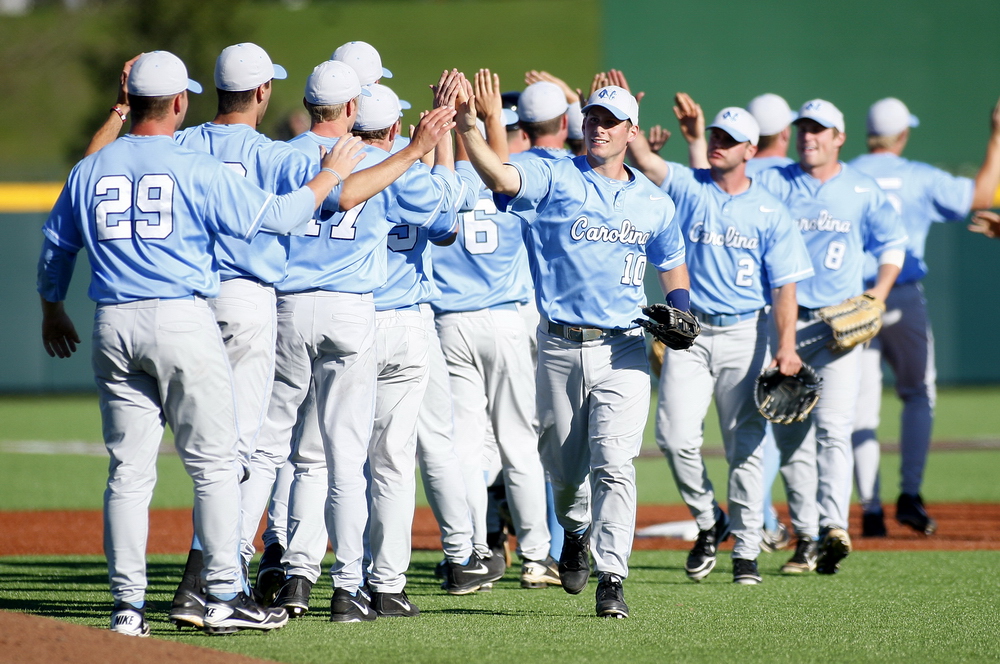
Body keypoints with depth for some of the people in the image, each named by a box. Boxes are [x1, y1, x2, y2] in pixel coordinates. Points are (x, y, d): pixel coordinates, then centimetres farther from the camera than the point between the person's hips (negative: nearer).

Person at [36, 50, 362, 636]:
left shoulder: (89, 171, 8)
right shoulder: (198, 170, -6)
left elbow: (56, 248, 19)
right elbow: (273, 216, -5)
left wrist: (52, 311, 36)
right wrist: (329, 178, 10)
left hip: (113, 325, 4)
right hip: (183, 320, -4)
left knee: (129, 468, 7)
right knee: (214, 462, 3)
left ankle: (129, 606, 4)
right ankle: (224, 597, 1)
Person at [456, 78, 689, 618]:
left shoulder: (653, 202, 12)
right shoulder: (555, 179, 1)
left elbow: (672, 263, 25)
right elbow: (500, 178, -18)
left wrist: (678, 309, 3)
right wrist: (468, 128, -36)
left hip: (622, 350, 0)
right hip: (560, 346, 0)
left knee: (614, 464, -13)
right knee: (562, 464, 9)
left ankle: (611, 579, -13)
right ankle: (576, 532, 41)